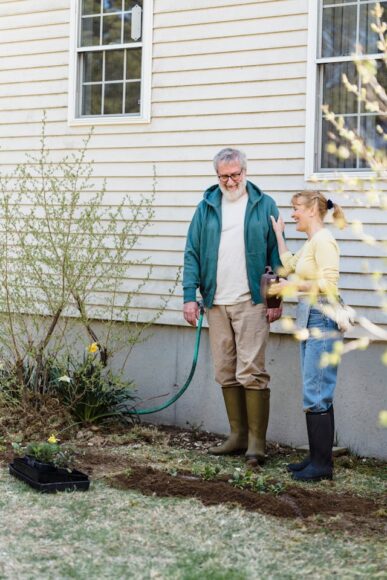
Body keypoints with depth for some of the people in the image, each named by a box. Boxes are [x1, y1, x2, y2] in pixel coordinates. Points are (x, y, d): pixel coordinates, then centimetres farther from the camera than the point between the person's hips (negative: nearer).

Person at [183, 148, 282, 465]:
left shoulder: (264, 205, 2)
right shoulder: (206, 207, 10)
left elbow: (277, 254, 1)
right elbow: (192, 254, 9)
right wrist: (190, 296, 0)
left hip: (251, 303, -4)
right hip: (216, 304, 4)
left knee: (251, 372, -9)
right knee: (226, 374, 9)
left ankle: (257, 442, -3)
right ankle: (238, 435, 19)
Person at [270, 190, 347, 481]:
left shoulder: (323, 241, -12)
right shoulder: (310, 243, 17)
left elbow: (329, 285, -19)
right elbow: (290, 265, 21)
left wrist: (293, 285, -12)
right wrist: (279, 234, 26)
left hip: (322, 320, -10)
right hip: (309, 320, 10)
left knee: (317, 394, -7)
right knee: (314, 393, 12)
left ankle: (323, 464, -2)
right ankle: (316, 457, 18)